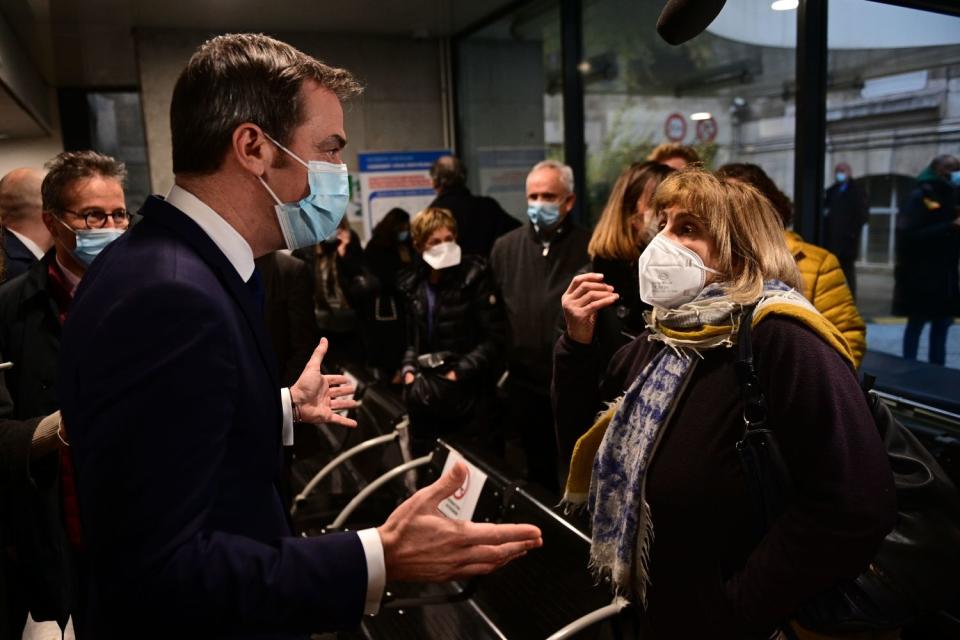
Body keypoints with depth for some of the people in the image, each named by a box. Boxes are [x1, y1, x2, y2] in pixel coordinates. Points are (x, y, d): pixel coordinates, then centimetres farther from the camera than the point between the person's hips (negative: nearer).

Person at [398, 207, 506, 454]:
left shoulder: (475, 276, -7)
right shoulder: (413, 284, 8)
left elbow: (496, 337, -12)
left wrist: (458, 373, -16)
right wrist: (409, 370, -3)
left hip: (468, 387, -4)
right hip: (430, 381, 5)